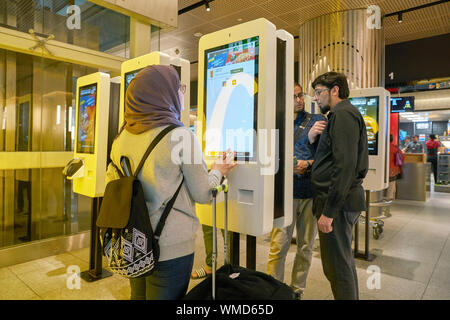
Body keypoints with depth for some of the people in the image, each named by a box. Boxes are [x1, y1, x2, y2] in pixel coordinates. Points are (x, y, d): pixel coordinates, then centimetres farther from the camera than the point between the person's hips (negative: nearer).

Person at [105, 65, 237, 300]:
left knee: (138, 295, 24)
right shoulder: (181, 136, -16)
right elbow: (202, 194, -9)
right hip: (171, 248, -6)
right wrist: (217, 172, 9)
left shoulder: (123, 136, 1)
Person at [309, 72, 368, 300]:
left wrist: (329, 211, -23)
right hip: (343, 200, 11)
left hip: (338, 202, -11)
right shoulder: (345, 114, 20)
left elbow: (345, 166, -23)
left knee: (337, 267, -1)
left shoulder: (343, 114, -14)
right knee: (344, 261, 21)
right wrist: (314, 141, 8)